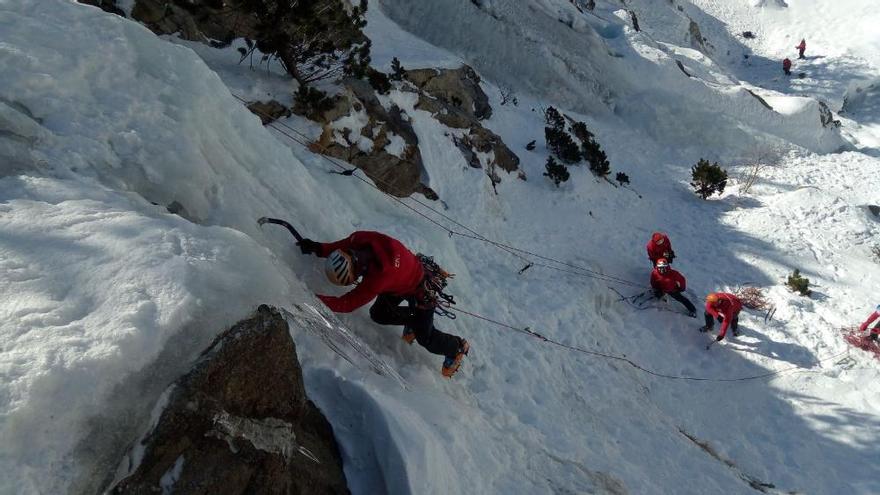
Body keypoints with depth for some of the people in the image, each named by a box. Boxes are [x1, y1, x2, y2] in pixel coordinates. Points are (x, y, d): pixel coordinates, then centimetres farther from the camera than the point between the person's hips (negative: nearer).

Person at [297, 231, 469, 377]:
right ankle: (413, 319, 31)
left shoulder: (380, 277, -46)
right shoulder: (361, 239, -29)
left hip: (422, 290, -7)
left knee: (425, 337, 6)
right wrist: (318, 248, -16)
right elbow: (342, 245, -4)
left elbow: (348, 303, -37)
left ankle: (458, 347, 34)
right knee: (378, 314, 7)